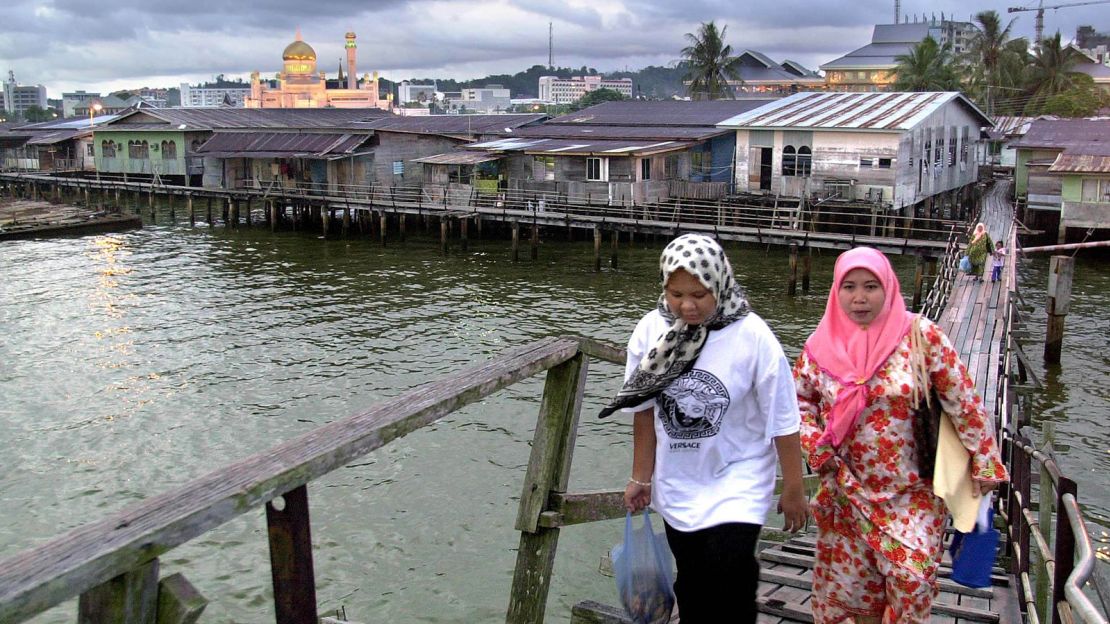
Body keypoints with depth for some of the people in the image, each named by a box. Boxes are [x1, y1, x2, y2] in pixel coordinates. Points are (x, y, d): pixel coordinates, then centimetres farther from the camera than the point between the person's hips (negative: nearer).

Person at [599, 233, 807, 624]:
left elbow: (782, 419, -11)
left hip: (736, 478, -4)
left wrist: (793, 489, -3)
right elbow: (644, 407, 2)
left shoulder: (751, 336, -20)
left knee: (728, 587, -12)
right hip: (677, 485, 4)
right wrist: (642, 477, 8)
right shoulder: (651, 329, -10)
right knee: (691, 586, 16)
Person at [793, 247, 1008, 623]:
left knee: (912, 577, -9)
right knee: (849, 579, 11)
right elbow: (799, 398, 9)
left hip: (912, 490, -2)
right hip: (847, 490, 3)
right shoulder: (822, 343, -4)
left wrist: (984, 463, -4)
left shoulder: (920, 335, -11)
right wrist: (816, 446, -4)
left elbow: (962, 400, -6)